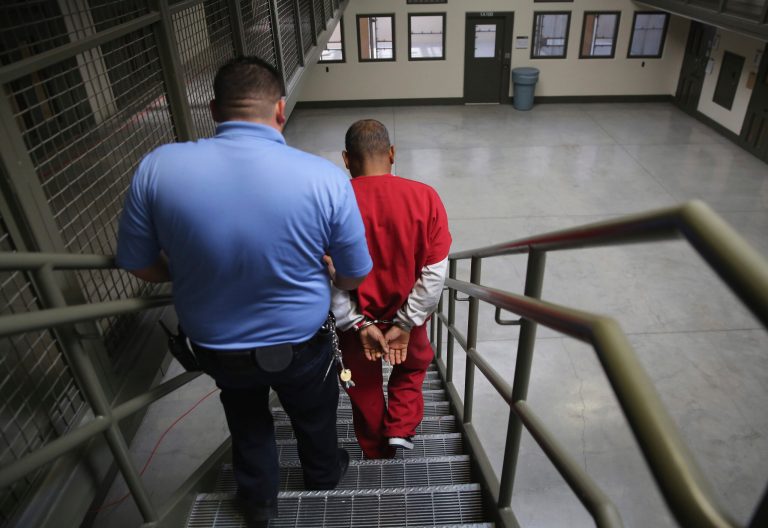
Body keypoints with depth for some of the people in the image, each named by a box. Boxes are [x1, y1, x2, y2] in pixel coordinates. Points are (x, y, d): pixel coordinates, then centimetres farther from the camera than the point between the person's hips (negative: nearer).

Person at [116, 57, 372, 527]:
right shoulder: (326, 177, -26)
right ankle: (324, 475, 60)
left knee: (246, 420, 32)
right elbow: (353, 277, -13)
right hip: (299, 345, -1)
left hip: (215, 346, 2)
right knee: (314, 415, 31)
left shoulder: (157, 167, -20)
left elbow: (141, 267, -7)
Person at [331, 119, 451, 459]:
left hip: (356, 319, 0)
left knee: (364, 386, 26)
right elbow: (435, 272, -16)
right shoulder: (425, 197, -17)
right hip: (408, 314, 1)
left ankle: (376, 450, 44)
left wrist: (358, 324, -9)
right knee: (412, 367, 33)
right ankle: (401, 428, 23)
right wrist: (406, 323, -10)